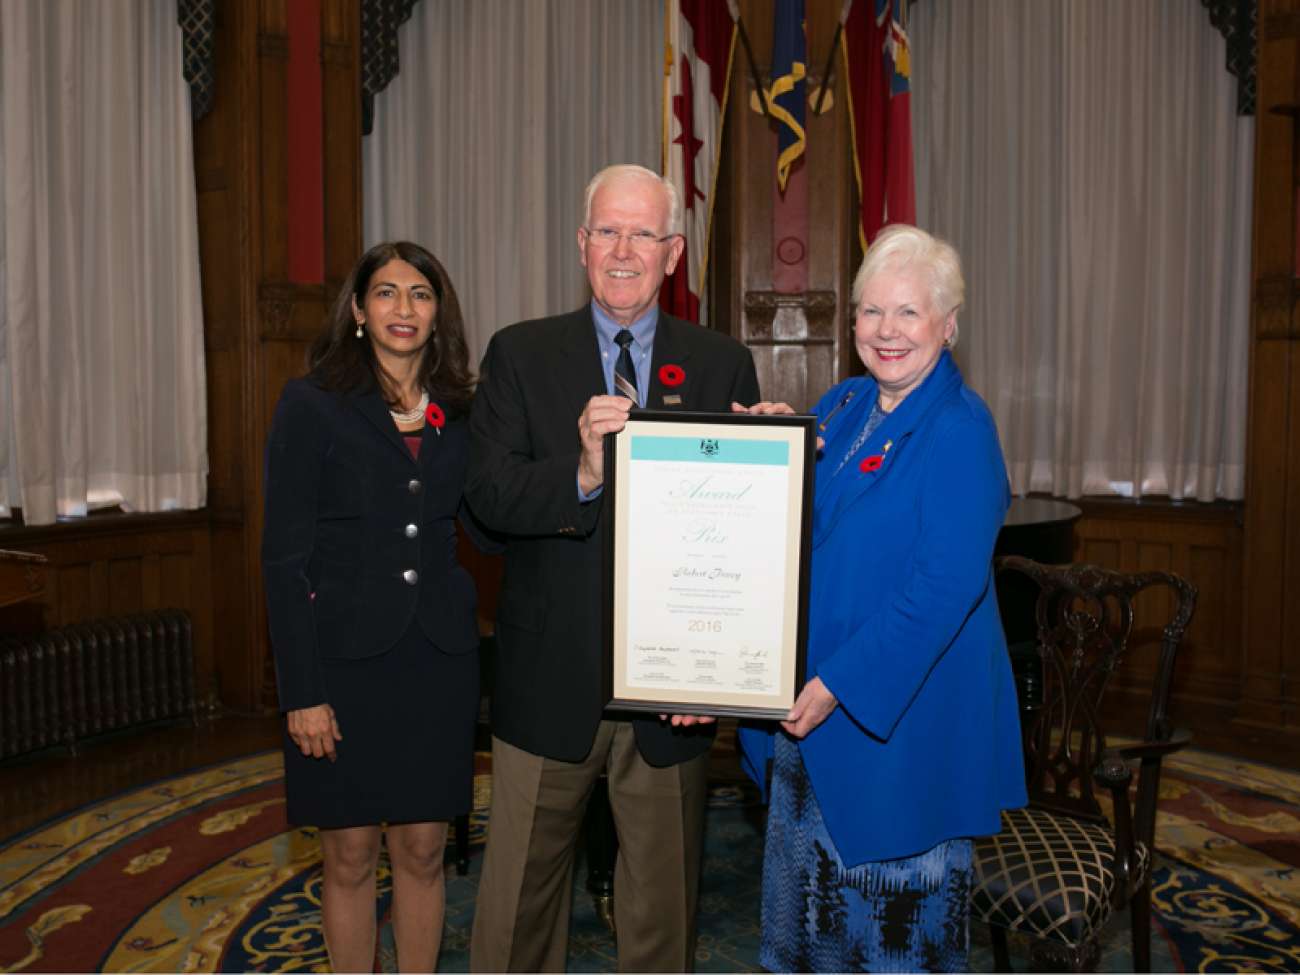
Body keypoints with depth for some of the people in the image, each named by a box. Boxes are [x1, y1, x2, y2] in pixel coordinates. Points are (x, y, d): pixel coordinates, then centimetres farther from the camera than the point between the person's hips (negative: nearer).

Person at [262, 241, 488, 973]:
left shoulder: (460, 412, 7)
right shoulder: (312, 404, -5)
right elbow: (284, 556, -8)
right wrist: (302, 691, -11)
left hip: (438, 656, 3)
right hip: (345, 655, -3)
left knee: (423, 849, 12)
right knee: (351, 855, 10)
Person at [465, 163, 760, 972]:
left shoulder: (724, 365, 2)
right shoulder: (520, 354, 1)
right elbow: (489, 493, -12)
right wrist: (581, 475, -31)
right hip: (551, 677, 0)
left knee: (664, 898, 19)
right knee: (519, 897, 14)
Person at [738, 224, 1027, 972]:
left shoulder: (960, 430, -16)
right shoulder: (843, 407, 6)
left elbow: (945, 588, -23)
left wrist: (839, 683, -22)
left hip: (904, 710, -7)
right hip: (812, 697, 7)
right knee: (808, 909, 22)